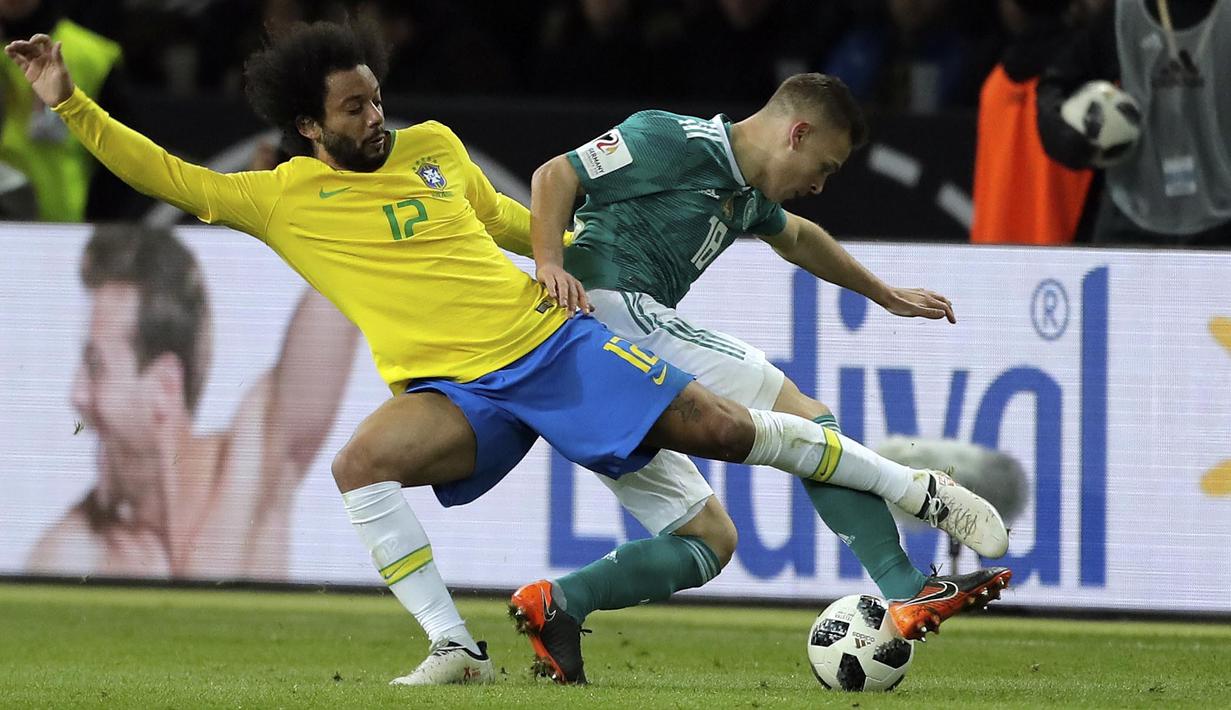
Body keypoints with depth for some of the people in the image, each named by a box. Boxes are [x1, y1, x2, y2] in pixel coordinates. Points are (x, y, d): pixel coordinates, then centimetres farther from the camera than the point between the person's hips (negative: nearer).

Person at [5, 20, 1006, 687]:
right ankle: (454, 648, -28)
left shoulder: (433, 146, 11)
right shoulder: (280, 197, 2)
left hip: (553, 340, 2)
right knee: (362, 462, -33)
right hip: (458, 393, -2)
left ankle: (921, 492, 10)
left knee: (721, 428, -5)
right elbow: (166, 176, -1)